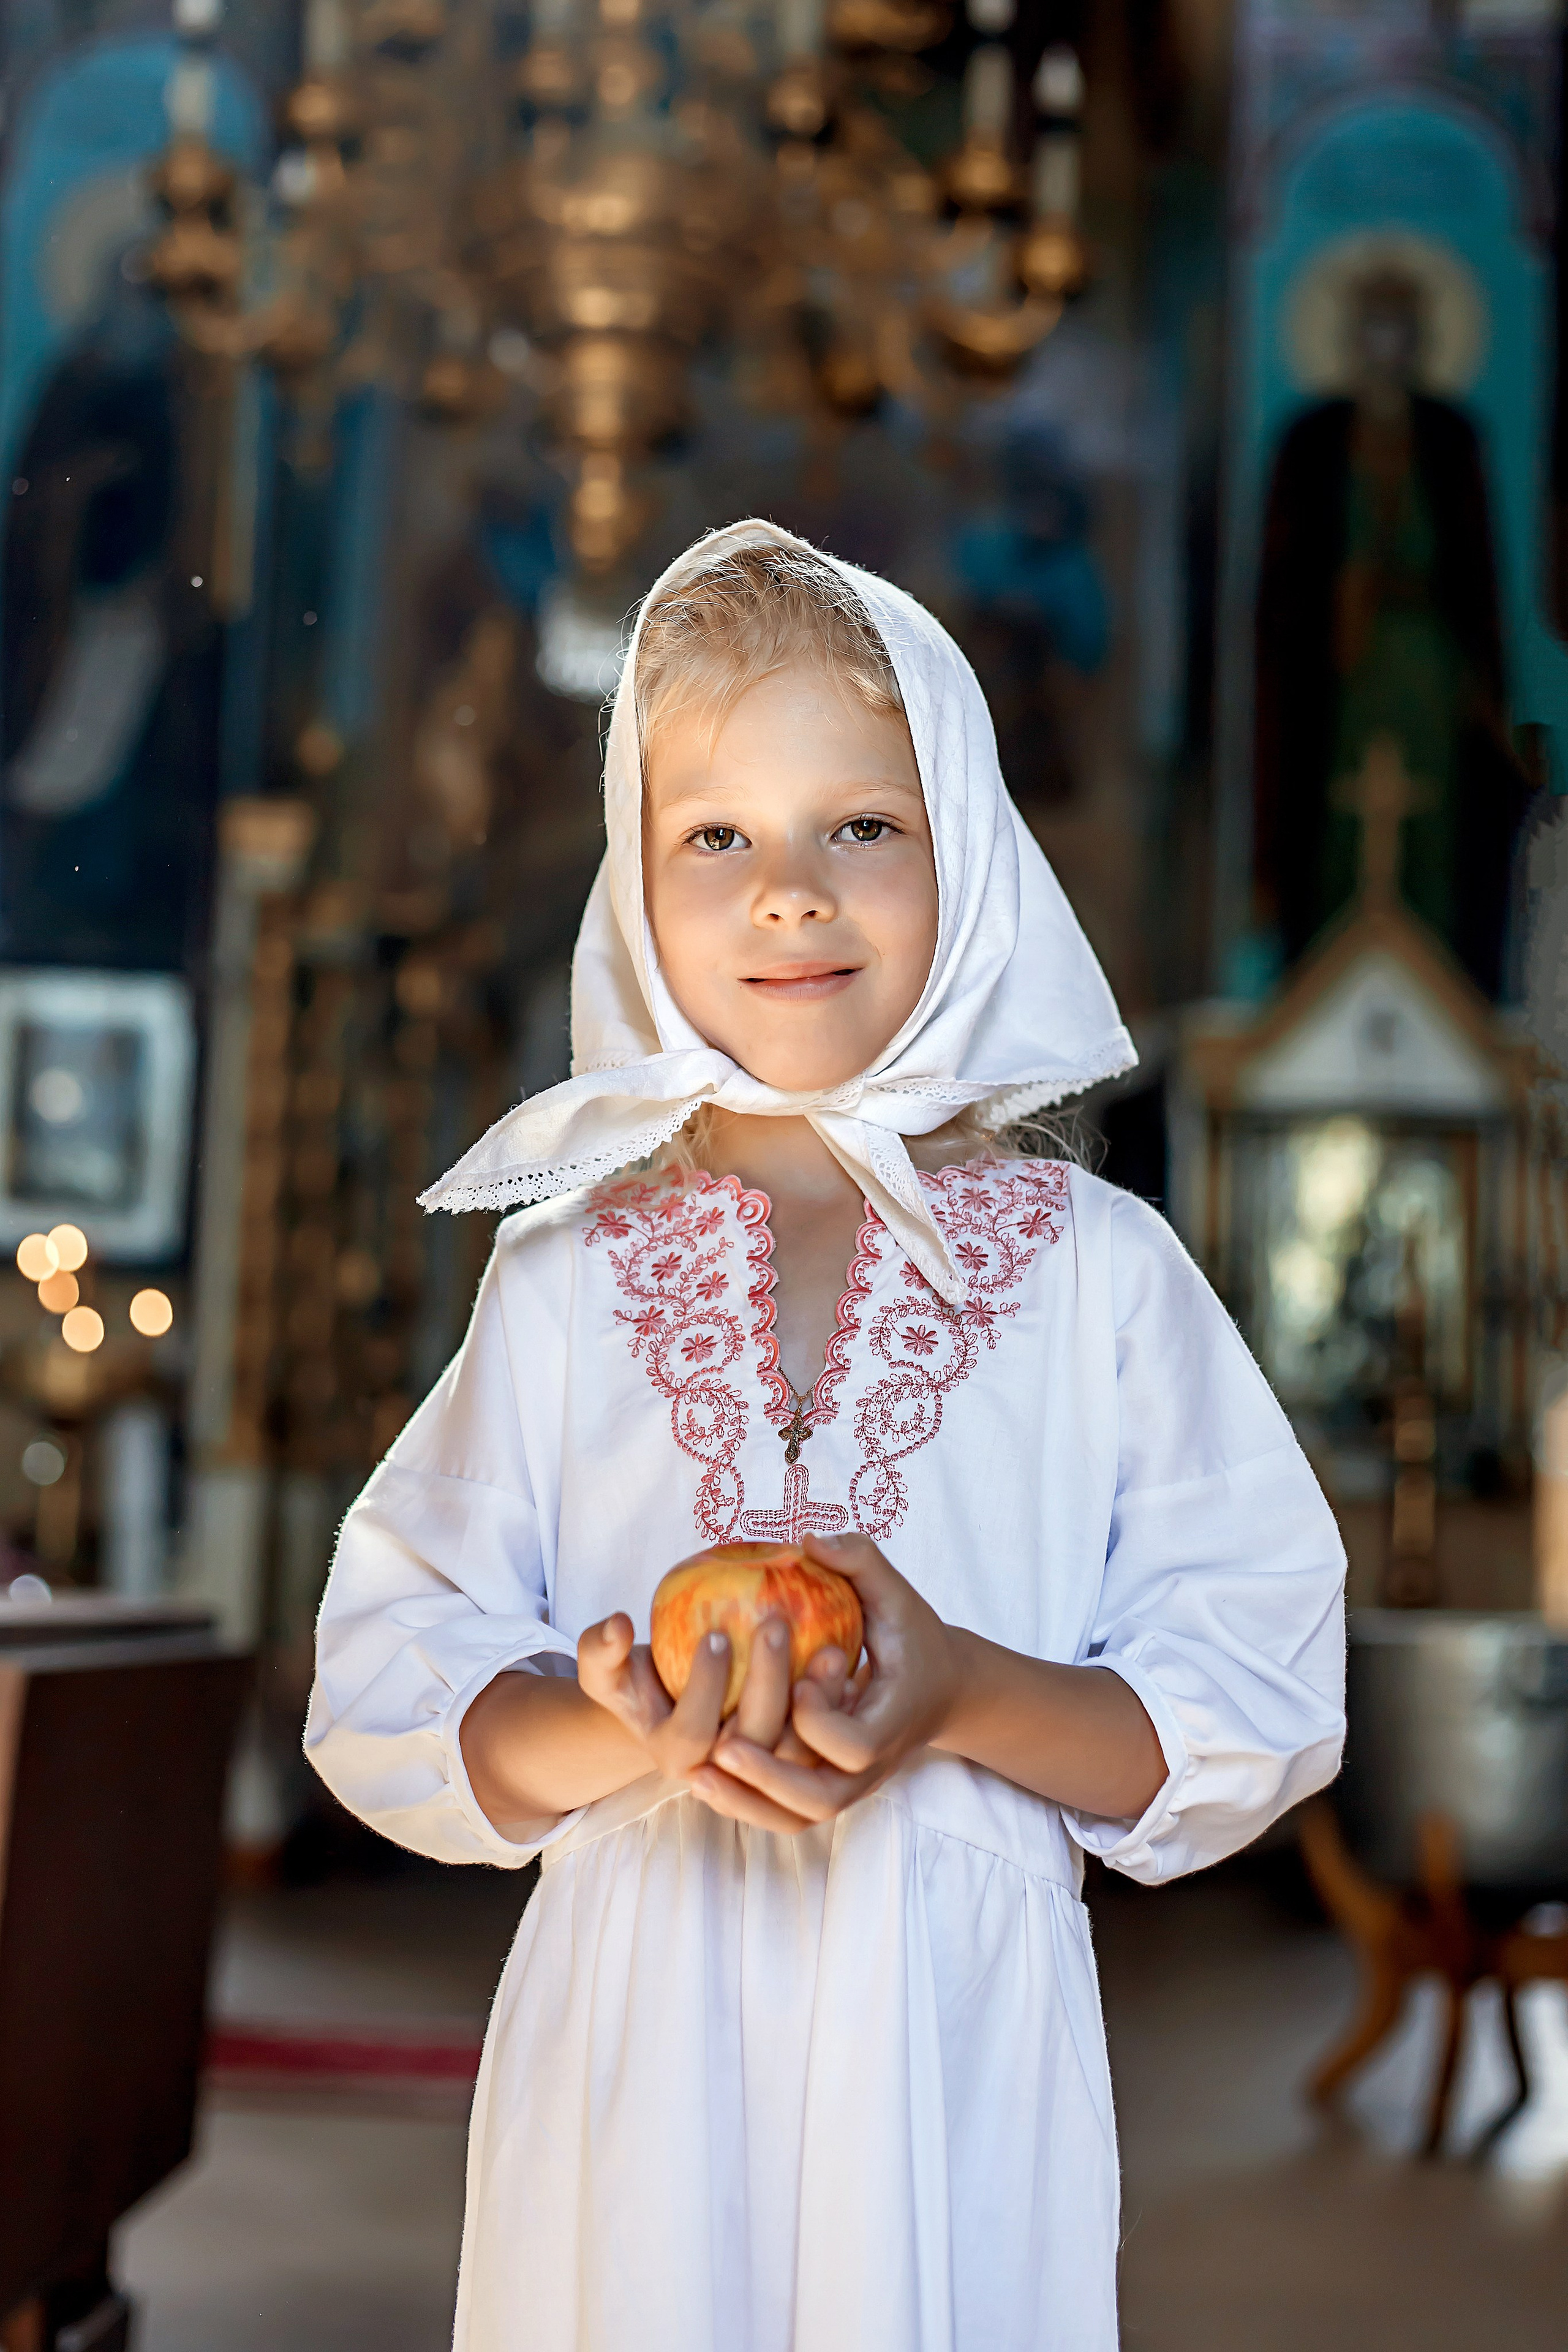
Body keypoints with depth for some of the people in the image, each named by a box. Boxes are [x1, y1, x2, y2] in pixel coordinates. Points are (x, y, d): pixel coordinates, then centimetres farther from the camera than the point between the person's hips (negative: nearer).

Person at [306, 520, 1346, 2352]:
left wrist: (967, 1697, -19)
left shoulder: (1097, 1268, 1)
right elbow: (385, 1692, 2)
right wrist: (617, 1729, -17)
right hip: (631, 2044, 1)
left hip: (962, 2043, 0)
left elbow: (1262, 1702, -2)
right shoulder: (561, 1278, 4)